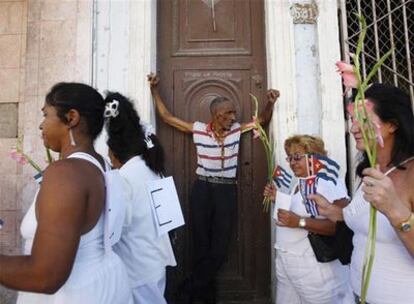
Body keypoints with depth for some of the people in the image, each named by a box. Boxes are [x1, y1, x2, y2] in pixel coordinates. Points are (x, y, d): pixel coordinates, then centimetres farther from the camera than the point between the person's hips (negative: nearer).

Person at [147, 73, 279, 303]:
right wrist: (155, 90, 1)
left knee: (220, 247, 3)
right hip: (203, 189, -1)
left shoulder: (237, 129, 3)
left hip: (227, 191, 2)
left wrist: (271, 103, -8)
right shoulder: (198, 129, -2)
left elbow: (263, 119, 11)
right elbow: (166, 116, 5)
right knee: (202, 244, 9)